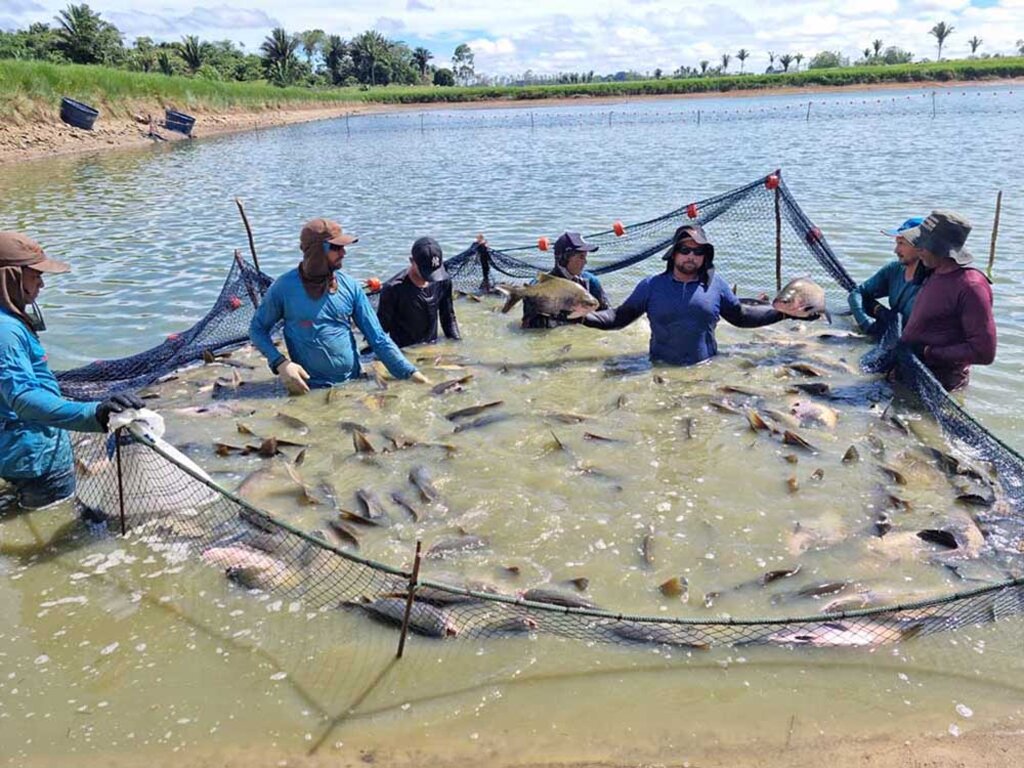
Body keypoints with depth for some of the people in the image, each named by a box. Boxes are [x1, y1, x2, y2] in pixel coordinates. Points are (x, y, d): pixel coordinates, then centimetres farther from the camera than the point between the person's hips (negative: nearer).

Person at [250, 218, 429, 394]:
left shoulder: (349, 286, 0)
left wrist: (410, 372, -10)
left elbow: (378, 338, 0)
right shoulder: (284, 287, -8)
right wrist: (280, 363, -13)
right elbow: (257, 329, 4)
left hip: (354, 383, 3)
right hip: (311, 389, -2)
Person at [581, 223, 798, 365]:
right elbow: (620, 316, 8)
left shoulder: (716, 284, 12)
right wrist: (585, 317, -7)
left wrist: (781, 312, 15)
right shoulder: (651, 285, 8)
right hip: (662, 370, -1)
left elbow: (741, 315, 22)